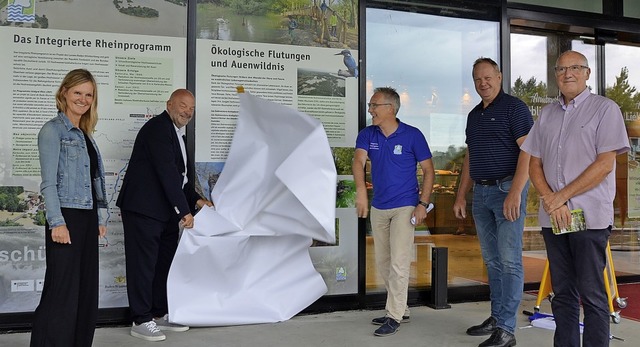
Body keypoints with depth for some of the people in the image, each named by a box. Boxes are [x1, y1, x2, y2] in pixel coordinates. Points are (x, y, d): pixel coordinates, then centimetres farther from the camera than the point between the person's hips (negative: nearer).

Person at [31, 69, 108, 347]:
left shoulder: (85, 135, 16)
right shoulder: (52, 130, -5)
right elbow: (48, 183, -12)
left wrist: (99, 218, 15)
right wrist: (57, 222, -19)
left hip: (87, 219, 8)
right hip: (66, 218, -8)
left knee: (86, 289, 10)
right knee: (63, 291, -5)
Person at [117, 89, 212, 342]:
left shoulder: (175, 133, 17)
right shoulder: (158, 128, -14)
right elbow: (167, 172, -22)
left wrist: (196, 200, 9)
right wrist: (184, 210, -23)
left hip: (165, 211, 10)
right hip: (143, 209, -10)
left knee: (165, 262, 14)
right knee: (144, 264, -3)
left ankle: (160, 314, 25)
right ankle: (141, 321, 6)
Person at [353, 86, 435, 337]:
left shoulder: (412, 135, -10)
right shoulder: (367, 135, 0)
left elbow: (428, 170, -5)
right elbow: (358, 160, -17)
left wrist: (423, 203, -14)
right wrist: (361, 190, -36)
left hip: (405, 207, -5)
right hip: (378, 207, 6)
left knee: (398, 262, -7)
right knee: (383, 262, 13)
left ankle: (394, 316, 5)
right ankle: (401, 309, 29)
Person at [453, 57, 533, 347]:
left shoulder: (514, 108, -4)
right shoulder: (474, 115, 18)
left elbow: (528, 152, -13)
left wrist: (515, 193, -23)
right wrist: (461, 196, 16)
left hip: (507, 189, -7)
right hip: (480, 193, 7)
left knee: (509, 261, -5)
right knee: (492, 260, 12)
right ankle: (496, 318, 21)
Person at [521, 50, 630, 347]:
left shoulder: (605, 109, 0)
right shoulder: (547, 114, 15)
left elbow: (605, 164, -9)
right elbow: (534, 164, 12)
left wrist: (562, 196, -11)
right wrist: (550, 200, -5)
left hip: (590, 217, -5)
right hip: (552, 217, 5)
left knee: (592, 295, -1)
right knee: (562, 294, 11)